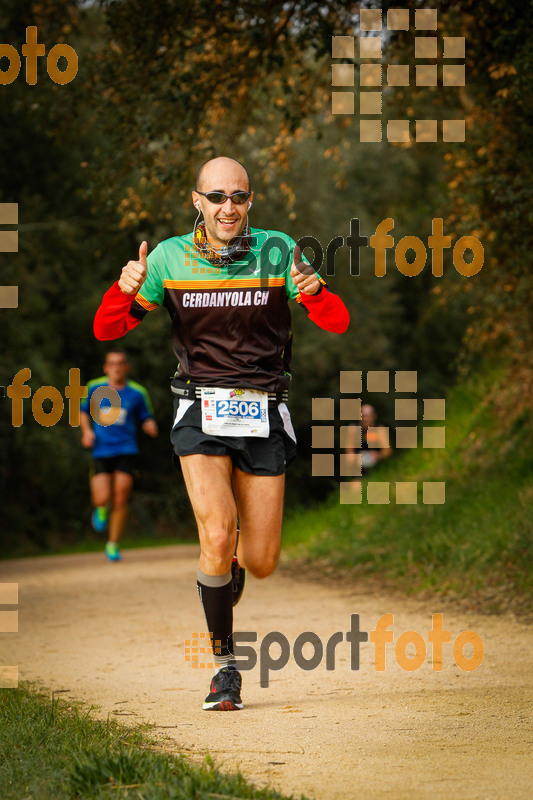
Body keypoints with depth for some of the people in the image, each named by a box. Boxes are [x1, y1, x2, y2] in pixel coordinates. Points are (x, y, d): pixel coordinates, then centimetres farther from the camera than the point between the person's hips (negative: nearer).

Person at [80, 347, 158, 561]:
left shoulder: (137, 393, 2)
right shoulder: (95, 388, 3)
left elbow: (147, 419, 12)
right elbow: (82, 410, 19)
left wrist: (151, 426, -11)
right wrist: (86, 430, 3)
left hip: (126, 451, 0)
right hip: (101, 450, 0)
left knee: (120, 500, -7)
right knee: (102, 499, -14)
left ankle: (113, 545, 10)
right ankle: (101, 510, 26)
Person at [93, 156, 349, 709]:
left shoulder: (278, 252, -4)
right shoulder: (169, 258, -2)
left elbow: (337, 322, -11)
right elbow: (106, 330, -2)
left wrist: (314, 293, -33)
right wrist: (124, 289, -23)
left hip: (264, 415, 1)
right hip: (200, 413, -1)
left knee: (261, 562, 0)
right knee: (218, 536, -21)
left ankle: (230, 573, 40)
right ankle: (224, 665, -3)